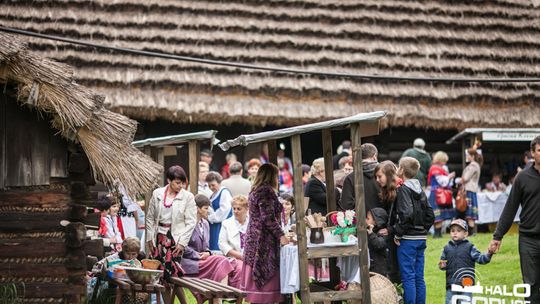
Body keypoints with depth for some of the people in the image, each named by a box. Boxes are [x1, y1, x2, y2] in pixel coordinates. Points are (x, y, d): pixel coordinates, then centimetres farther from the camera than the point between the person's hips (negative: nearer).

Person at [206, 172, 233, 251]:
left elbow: (224, 209, -17)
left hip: (221, 225, -9)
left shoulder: (224, 192, -9)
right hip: (214, 225, 9)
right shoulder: (213, 194, 19)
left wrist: (210, 218, -12)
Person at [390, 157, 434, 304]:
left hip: (408, 239, -8)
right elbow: (430, 215, 13)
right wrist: (423, 230, 15)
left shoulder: (403, 189, -11)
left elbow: (407, 213, -24)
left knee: (408, 277, -4)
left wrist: (398, 233, -15)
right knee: (419, 278, 11)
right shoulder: (420, 190, 13)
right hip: (421, 238, 8)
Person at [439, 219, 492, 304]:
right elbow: (443, 261, 15)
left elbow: (479, 258, -3)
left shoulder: (469, 247, 3)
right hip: (451, 284, 3)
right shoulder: (447, 248, 10)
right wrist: (442, 266, -8)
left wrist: (489, 254, -20)